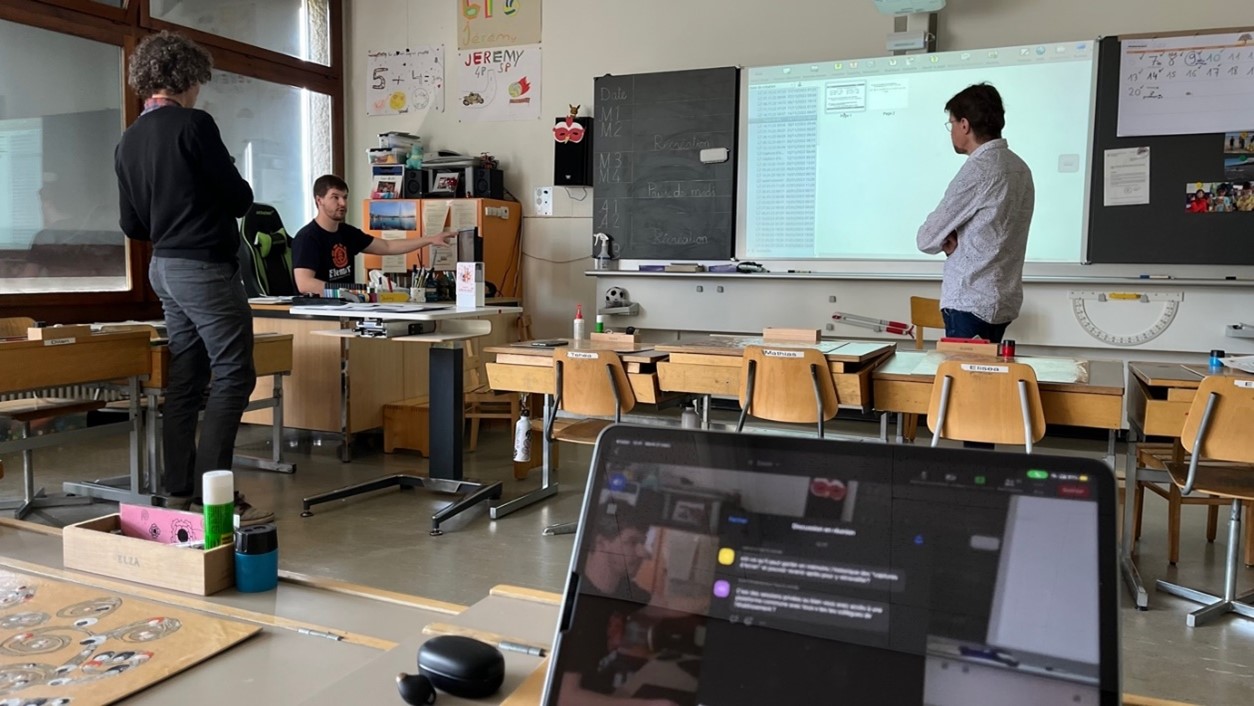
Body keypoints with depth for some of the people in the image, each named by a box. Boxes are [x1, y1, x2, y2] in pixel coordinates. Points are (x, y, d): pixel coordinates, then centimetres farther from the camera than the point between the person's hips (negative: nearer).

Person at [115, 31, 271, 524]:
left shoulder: (127, 142, 11)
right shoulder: (194, 124, -11)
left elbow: (131, 226, 13)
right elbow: (240, 198, -9)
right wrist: (232, 196, 13)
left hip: (164, 268, 8)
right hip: (207, 267, -8)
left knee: (185, 379, 11)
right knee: (233, 377, -6)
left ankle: (179, 491, 15)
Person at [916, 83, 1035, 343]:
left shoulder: (978, 170, -16)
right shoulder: (1019, 167, 12)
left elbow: (927, 238, -11)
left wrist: (947, 241, 9)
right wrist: (956, 242, 3)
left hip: (971, 303, -9)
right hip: (1003, 300, 9)